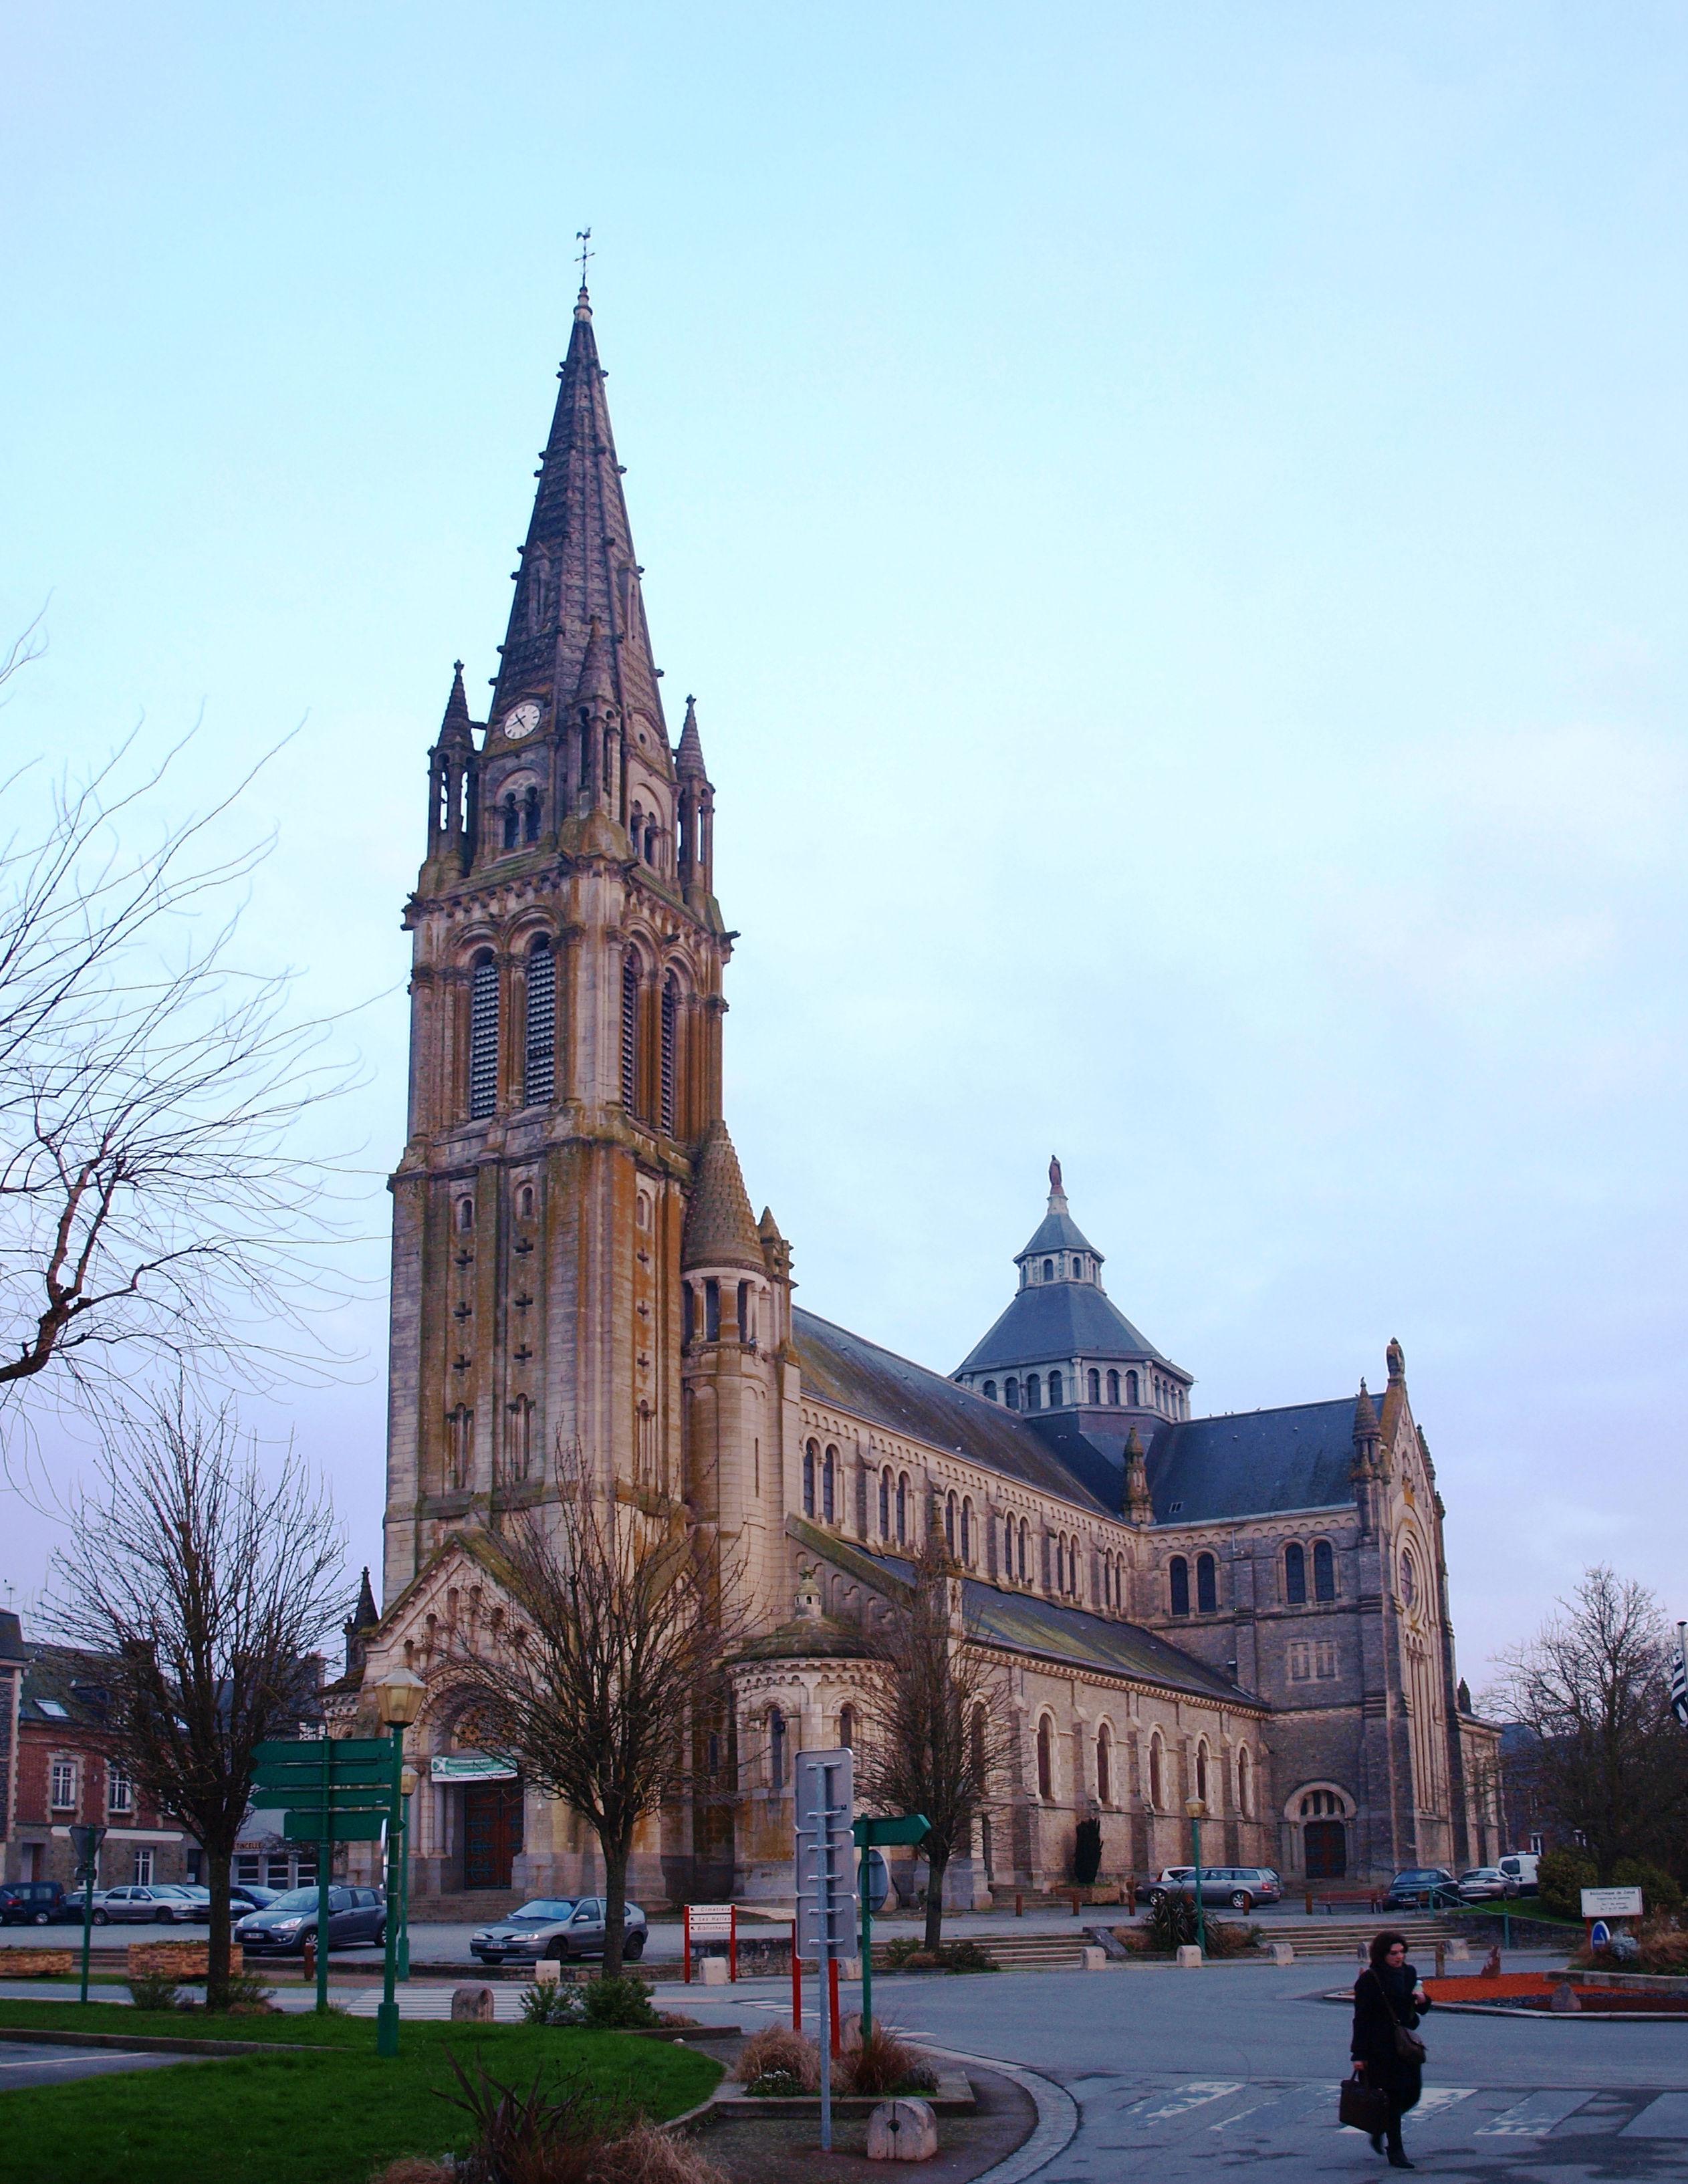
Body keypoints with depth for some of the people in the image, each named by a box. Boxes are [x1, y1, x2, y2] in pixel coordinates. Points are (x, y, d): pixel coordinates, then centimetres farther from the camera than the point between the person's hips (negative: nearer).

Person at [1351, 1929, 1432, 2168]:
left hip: (1406, 2042, 6)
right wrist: (1359, 2055, -14)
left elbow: (1419, 2009, 20)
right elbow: (1361, 2018, -11)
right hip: (1381, 2047, -6)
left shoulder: (1409, 1973, 7)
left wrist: (1423, 2000, -6)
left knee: (1412, 2093, 7)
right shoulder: (1369, 1980, -11)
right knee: (1394, 2096, -4)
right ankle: (1395, 2153, 6)